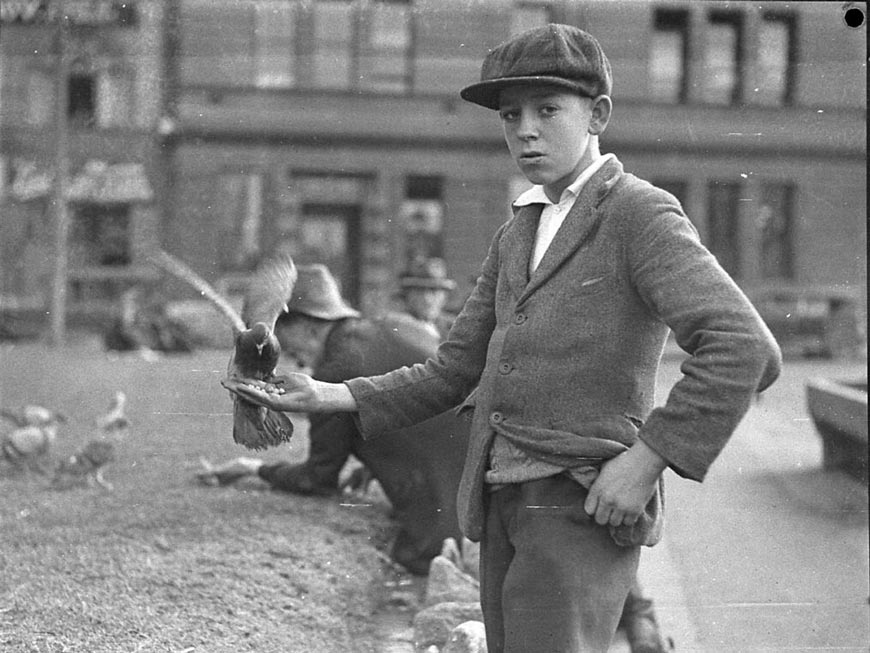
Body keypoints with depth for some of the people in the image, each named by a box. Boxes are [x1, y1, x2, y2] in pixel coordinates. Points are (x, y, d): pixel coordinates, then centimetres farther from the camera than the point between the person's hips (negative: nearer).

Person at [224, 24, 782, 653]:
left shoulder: (642, 213, -7)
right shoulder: (519, 233, 17)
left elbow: (745, 349, -18)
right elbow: (457, 370, 17)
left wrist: (648, 459, -19)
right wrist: (327, 396, 7)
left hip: (584, 509, -7)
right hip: (505, 505, 8)